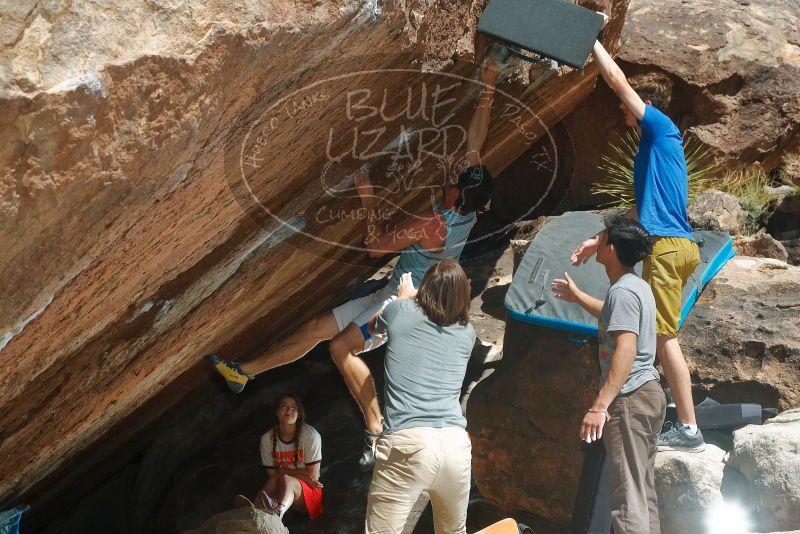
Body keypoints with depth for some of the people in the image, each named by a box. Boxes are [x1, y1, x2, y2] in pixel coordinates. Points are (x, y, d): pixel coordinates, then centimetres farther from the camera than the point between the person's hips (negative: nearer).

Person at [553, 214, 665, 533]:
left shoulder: (622, 290, -16)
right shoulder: (637, 286, 16)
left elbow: (625, 351, -26)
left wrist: (599, 405, -30)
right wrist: (577, 297, 49)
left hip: (630, 398, -10)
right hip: (647, 393, 10)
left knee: (628, 496, -12)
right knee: (643, 491, 14)